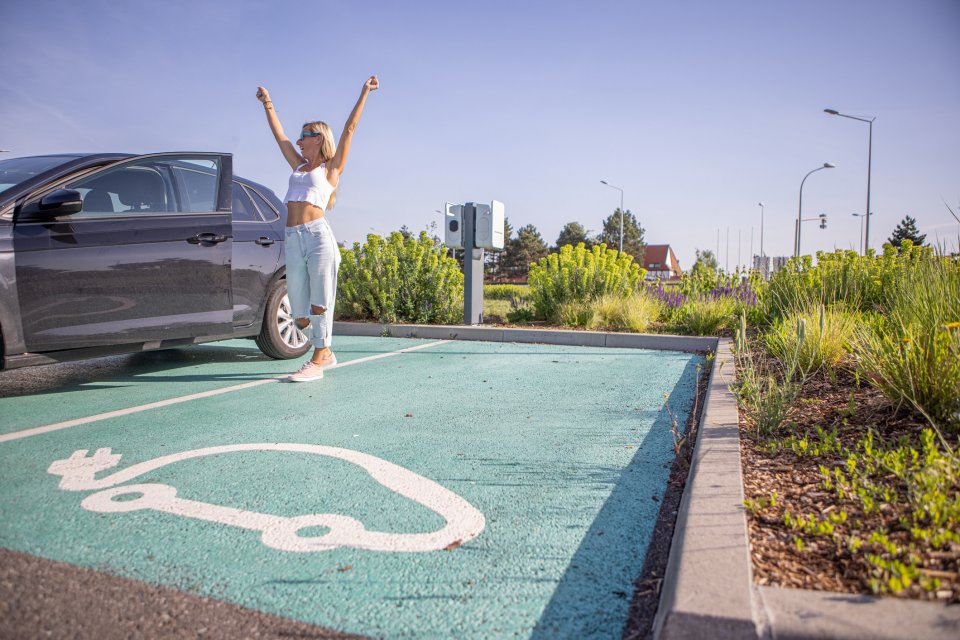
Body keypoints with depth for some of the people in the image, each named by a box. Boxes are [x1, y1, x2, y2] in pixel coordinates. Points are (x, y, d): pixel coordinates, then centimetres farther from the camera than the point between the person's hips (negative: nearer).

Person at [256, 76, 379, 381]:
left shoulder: (330, 167, 8)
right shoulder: (299, 166, 23)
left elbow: (349, 129, 4)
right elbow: (278, 134, 34)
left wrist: (364, 93, 4)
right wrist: (267, 104, 42)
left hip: (318, 236, -6)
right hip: (293, 240, 6)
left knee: (319, 303, -4)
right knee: (299, 311, 5)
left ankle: (317, 361, 2)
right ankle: (325, 352, 21)